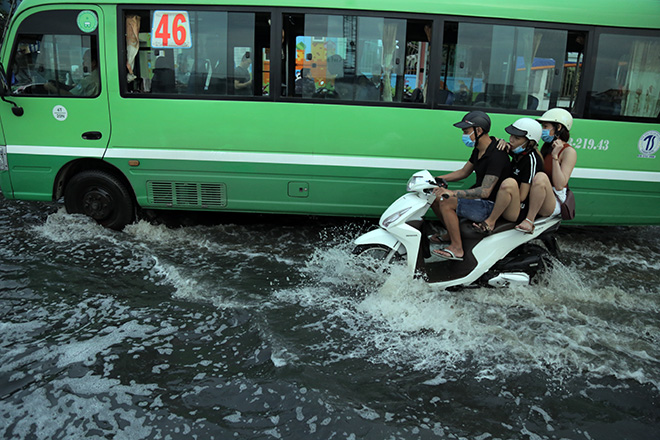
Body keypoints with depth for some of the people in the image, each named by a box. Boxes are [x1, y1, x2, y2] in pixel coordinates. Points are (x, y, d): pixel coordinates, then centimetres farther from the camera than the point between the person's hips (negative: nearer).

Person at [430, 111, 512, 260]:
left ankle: (457, 248, -16)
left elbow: (485, 191, -32)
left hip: (490, 206, -10)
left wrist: (452, 193, -39)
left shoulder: (496, 155, -25)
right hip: (477, 197, 10)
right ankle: (451, 233, 21)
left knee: (446, 203, -25)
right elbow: (464, 172, 18)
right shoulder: (479, 150, 6)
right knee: (434, 196, 6)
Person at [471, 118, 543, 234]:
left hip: (519, 211, -10)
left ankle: (490, 222, -24)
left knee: (509, 183, -38)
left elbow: (521, 196, -23)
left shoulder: (532, 159, -19)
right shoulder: (518, 152, 4)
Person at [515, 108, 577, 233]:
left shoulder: (569, 151, -9)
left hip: (553, 203, -8)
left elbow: (559, 185, -19)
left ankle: (529, 219, -29)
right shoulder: (546, 146, 16)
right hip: (536, 199, 8)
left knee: (540, 177, -37)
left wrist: (555, 156, -22)